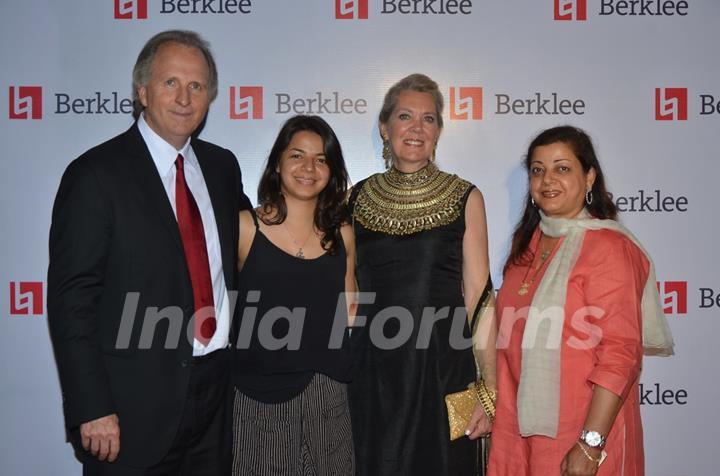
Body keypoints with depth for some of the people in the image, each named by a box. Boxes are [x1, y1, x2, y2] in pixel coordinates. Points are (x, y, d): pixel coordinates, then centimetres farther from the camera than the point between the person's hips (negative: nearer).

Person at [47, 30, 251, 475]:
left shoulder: (222, 166, 7)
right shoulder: (96, 174, -10)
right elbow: (71, 300, -12)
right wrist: (92, 409, -15)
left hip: (217, 389, 6)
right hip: (135, 405, -5)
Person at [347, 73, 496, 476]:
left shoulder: (465, 198, -1)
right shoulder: (357, 198, 5)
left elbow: (479, 299, -2)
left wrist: (490, 390, -7)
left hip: (443, 369, -2)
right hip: (371, 372, 2)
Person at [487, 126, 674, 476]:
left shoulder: (608, 247, -13)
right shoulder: (527, 244, 8)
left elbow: (620, 355, -17)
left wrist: (591, 444, -20)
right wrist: (489, 407, 12)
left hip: (580, 434, -6)